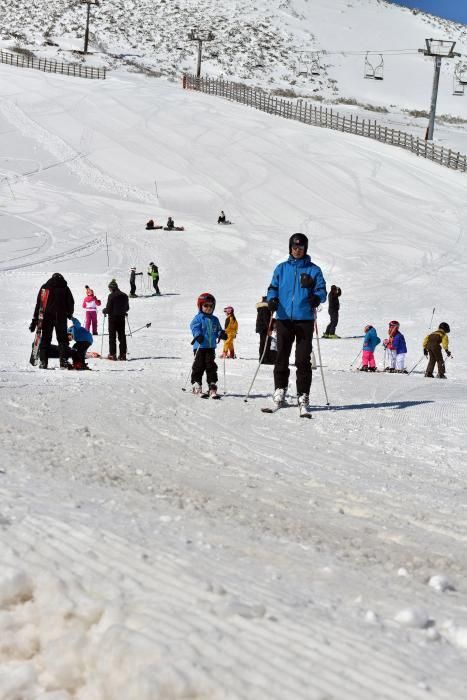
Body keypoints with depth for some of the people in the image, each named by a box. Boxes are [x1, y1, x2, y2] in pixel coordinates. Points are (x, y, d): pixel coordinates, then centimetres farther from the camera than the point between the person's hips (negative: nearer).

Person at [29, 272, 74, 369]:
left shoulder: (45, 287, 7)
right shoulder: (65, 288, 5)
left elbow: (39, 304, 4)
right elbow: (71, 303, 4)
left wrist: (34, 320, 5)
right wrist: (69, 314, 23)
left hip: (47, 317, 0)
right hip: (61, 317, 0)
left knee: (45, 339, 6)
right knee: (62, 339, 6)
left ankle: (43, 362, -2)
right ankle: (63, 361, -6)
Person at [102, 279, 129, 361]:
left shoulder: (111, 296, -14)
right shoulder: (124, 296, 3)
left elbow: (108, 309, -15)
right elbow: (127, 308, 11)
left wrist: (104, 311, 6)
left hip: (113, 318, -5)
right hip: (122, 318, 5)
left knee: (112, 336, 3)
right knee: (122, 336, 9)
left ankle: (112, 354, 0)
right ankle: (122, 354, 7)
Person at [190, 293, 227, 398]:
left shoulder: (214, 320, 15)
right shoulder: (198, 318, -3)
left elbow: (218, 330, 20)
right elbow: (195, 328, -13)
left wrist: (221, 334, -2)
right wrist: (198, 335, -31)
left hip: (211, 347, 5)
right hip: (200, 347, -5)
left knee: (211, 366, 4)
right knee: (199, 366, -1)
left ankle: (212, 386, 5)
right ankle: (196, 385, 6)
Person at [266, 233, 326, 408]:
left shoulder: (313, 270, 8)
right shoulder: (281, 268, 13)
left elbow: (322, 290, 5)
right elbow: (273, 287, 12)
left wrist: (317, 298, -18)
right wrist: (272, 299, -10)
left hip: (305, 320, -2)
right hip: (284, 319, 2)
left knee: (303, 359, -4)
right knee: (281, 356, -1)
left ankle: (303, 395, 1)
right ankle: (280, 390, 10)